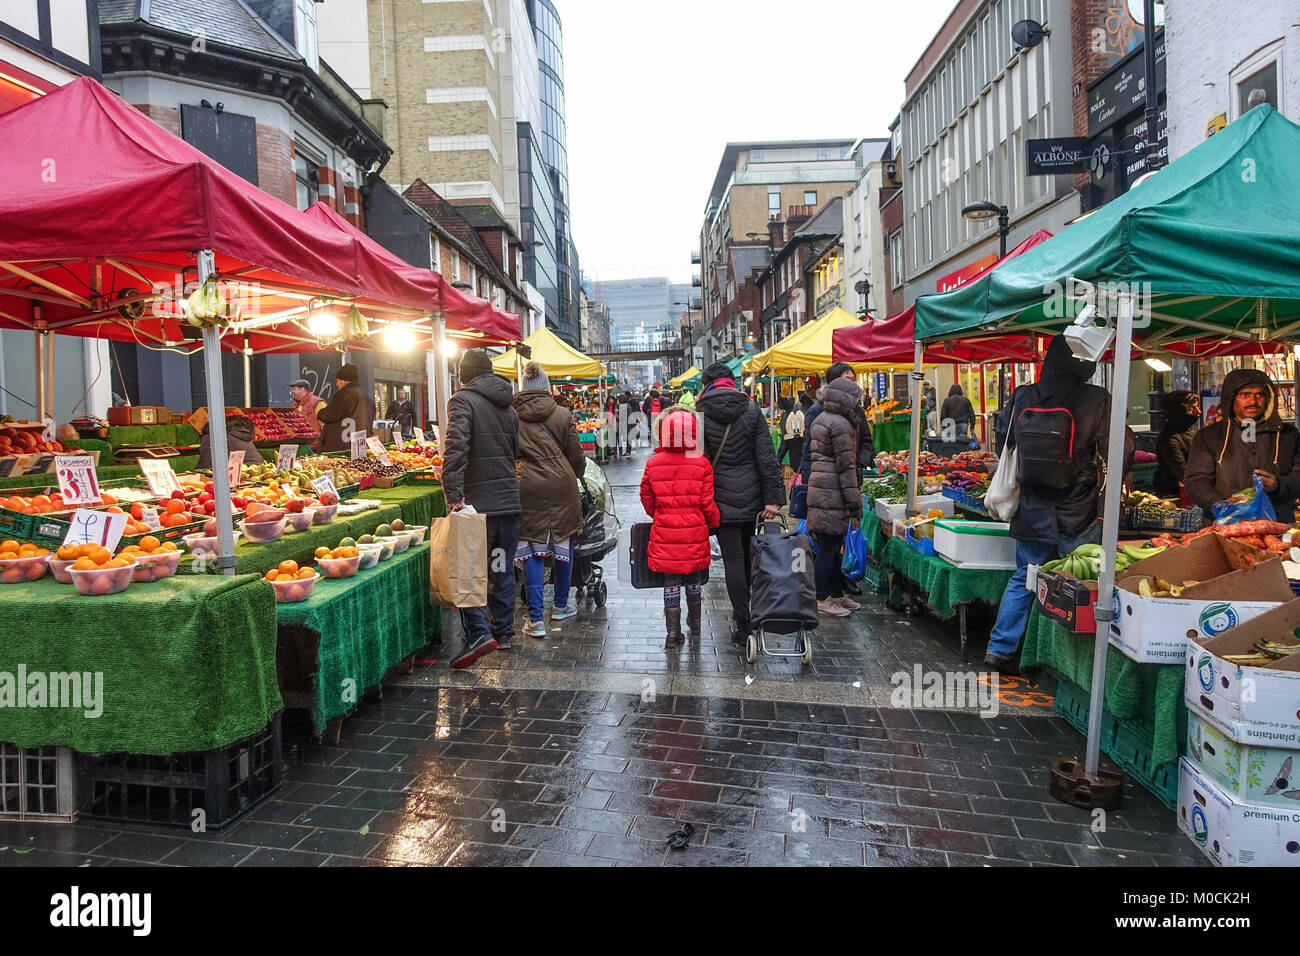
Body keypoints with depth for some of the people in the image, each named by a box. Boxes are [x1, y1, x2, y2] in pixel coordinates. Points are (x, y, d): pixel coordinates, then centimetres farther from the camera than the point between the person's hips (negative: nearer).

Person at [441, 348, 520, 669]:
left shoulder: (463, 400, -7)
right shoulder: (508, 407, 15)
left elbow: (456, 446, -21)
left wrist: (453, 493, -24)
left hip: (477, 502, -6)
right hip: (509, 500, 6)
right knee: (502, 568, 14)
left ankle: (479, 633, -13)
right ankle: (503, 633, 21)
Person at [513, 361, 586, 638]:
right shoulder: (562, 415, 0)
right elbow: (576, 456, 4)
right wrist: (576, 476, 23)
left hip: (528, 488, 0)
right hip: (561, 485, 1)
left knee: (532, 551, 3)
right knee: (563, 544, 16)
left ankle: (536, 619, -1)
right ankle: (561, 606, 30)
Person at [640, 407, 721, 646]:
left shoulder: (653, 464, -7)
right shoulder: (702, 464, -10)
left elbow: (647, 501, 3)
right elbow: (708, 504, -6)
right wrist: (715, 522, 13)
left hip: (664, 532, 0)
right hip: (694, 532, 0)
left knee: (671, 580, 9)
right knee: (693, 577, 18)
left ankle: (673, 631, 10)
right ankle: (695, 624, 35)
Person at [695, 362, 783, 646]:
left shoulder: (700, 414, -6)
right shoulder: (751, 410, 0)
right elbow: (767, 458, -5)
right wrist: (773, 497, -3)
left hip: (721, 498, -3)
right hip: (751, 496, 3)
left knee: (733, 558, 1)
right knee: (748, 553, 19)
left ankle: (742, 622, 1)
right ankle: (747, 610, 33)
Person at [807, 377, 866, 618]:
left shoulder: (820, 420, 16)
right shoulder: (840, 424, -15)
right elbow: (846, 467, -17)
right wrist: (855, 503, -14)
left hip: (818, 488, 10)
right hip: (832, 493, -10)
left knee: (832, 546, 16)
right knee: (829, 547, -3)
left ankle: (837, 594, 25)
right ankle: (821, 600, 4)